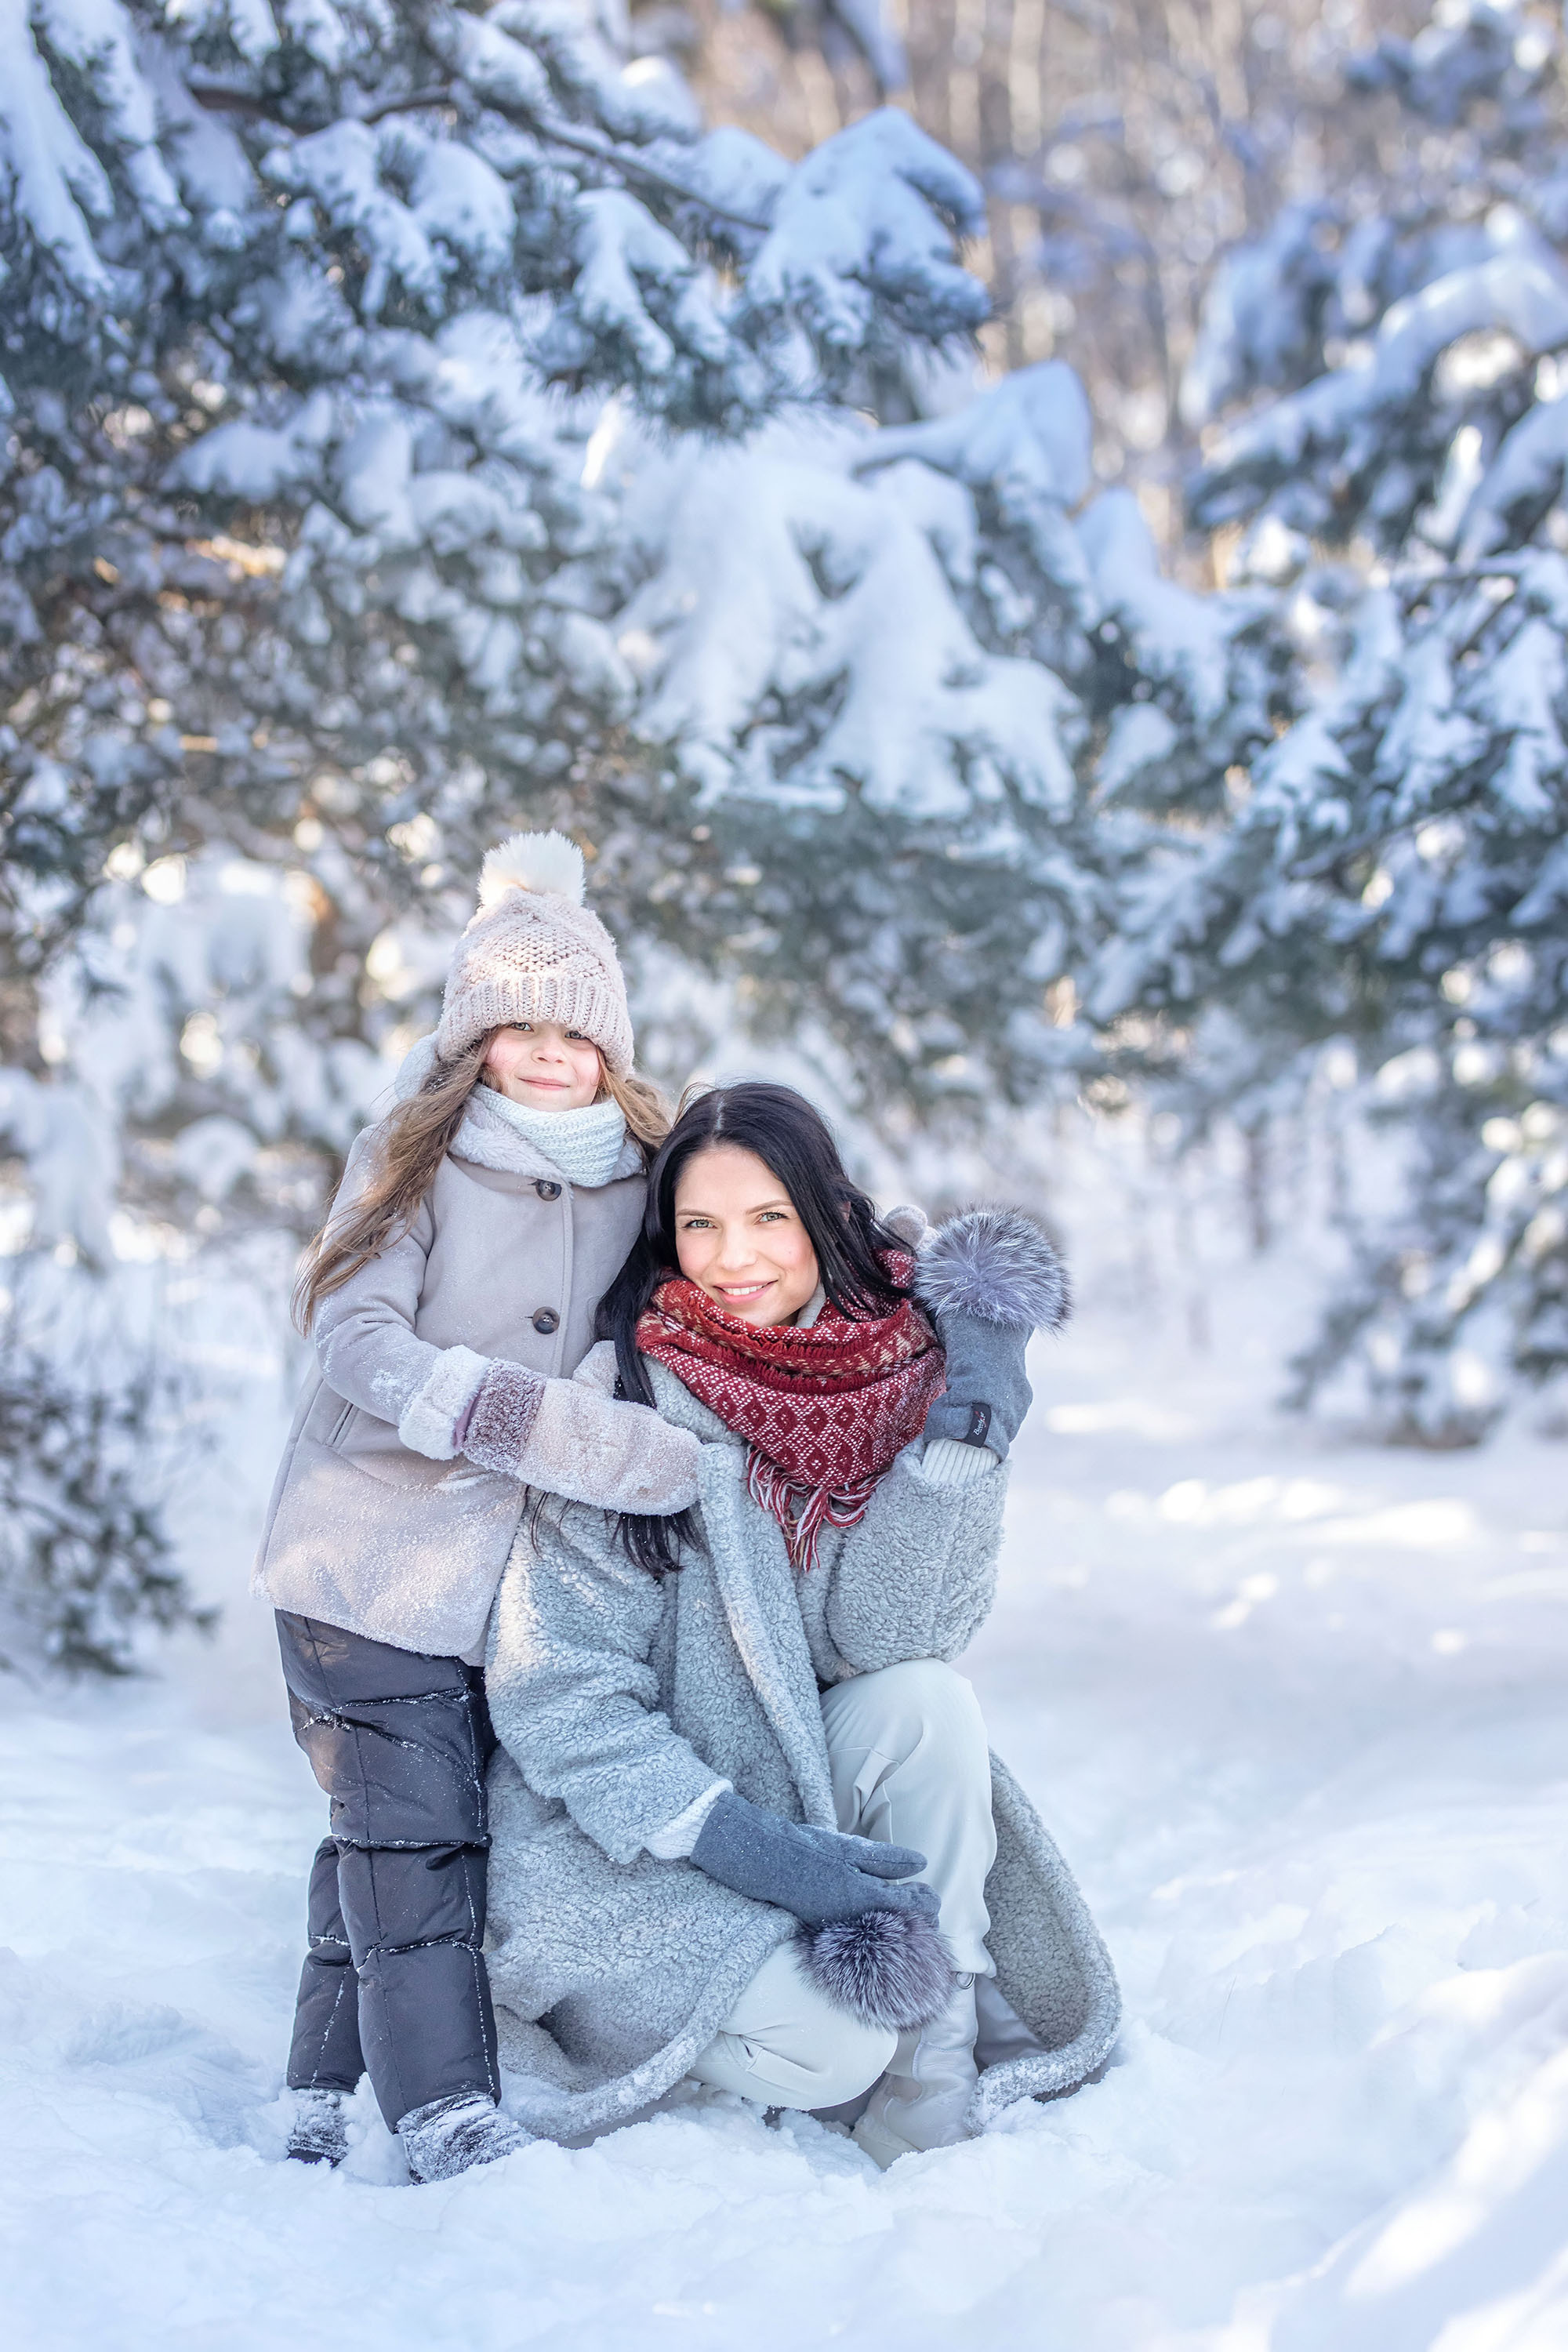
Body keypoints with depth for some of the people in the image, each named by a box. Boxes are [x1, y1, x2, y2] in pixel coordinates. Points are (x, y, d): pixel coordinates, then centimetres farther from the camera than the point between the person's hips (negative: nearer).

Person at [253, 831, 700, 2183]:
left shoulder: (636, 1176, 6)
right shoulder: (414, 1157, -6)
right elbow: (353, 1333, -18)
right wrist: (482, 1406, -31)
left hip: (520, 1567, 4)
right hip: (372, 1553, -4)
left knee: (399, 1829, 11)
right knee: (410, 1829, -7)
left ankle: (331, 2094, 22)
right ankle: (448, 2121, -3)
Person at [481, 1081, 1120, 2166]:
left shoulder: (897, 1366, -5)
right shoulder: (634, 1392, -17)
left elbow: (882, 1632, -16)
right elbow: (555, 1689, -17)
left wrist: (966, 1429, -26)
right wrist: (744, 1844, -26)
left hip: (801, 1791, 4)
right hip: (622, 1837, -4)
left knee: (929, 1701, -24)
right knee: (832, 2046, -25)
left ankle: (931, 2112, -13)